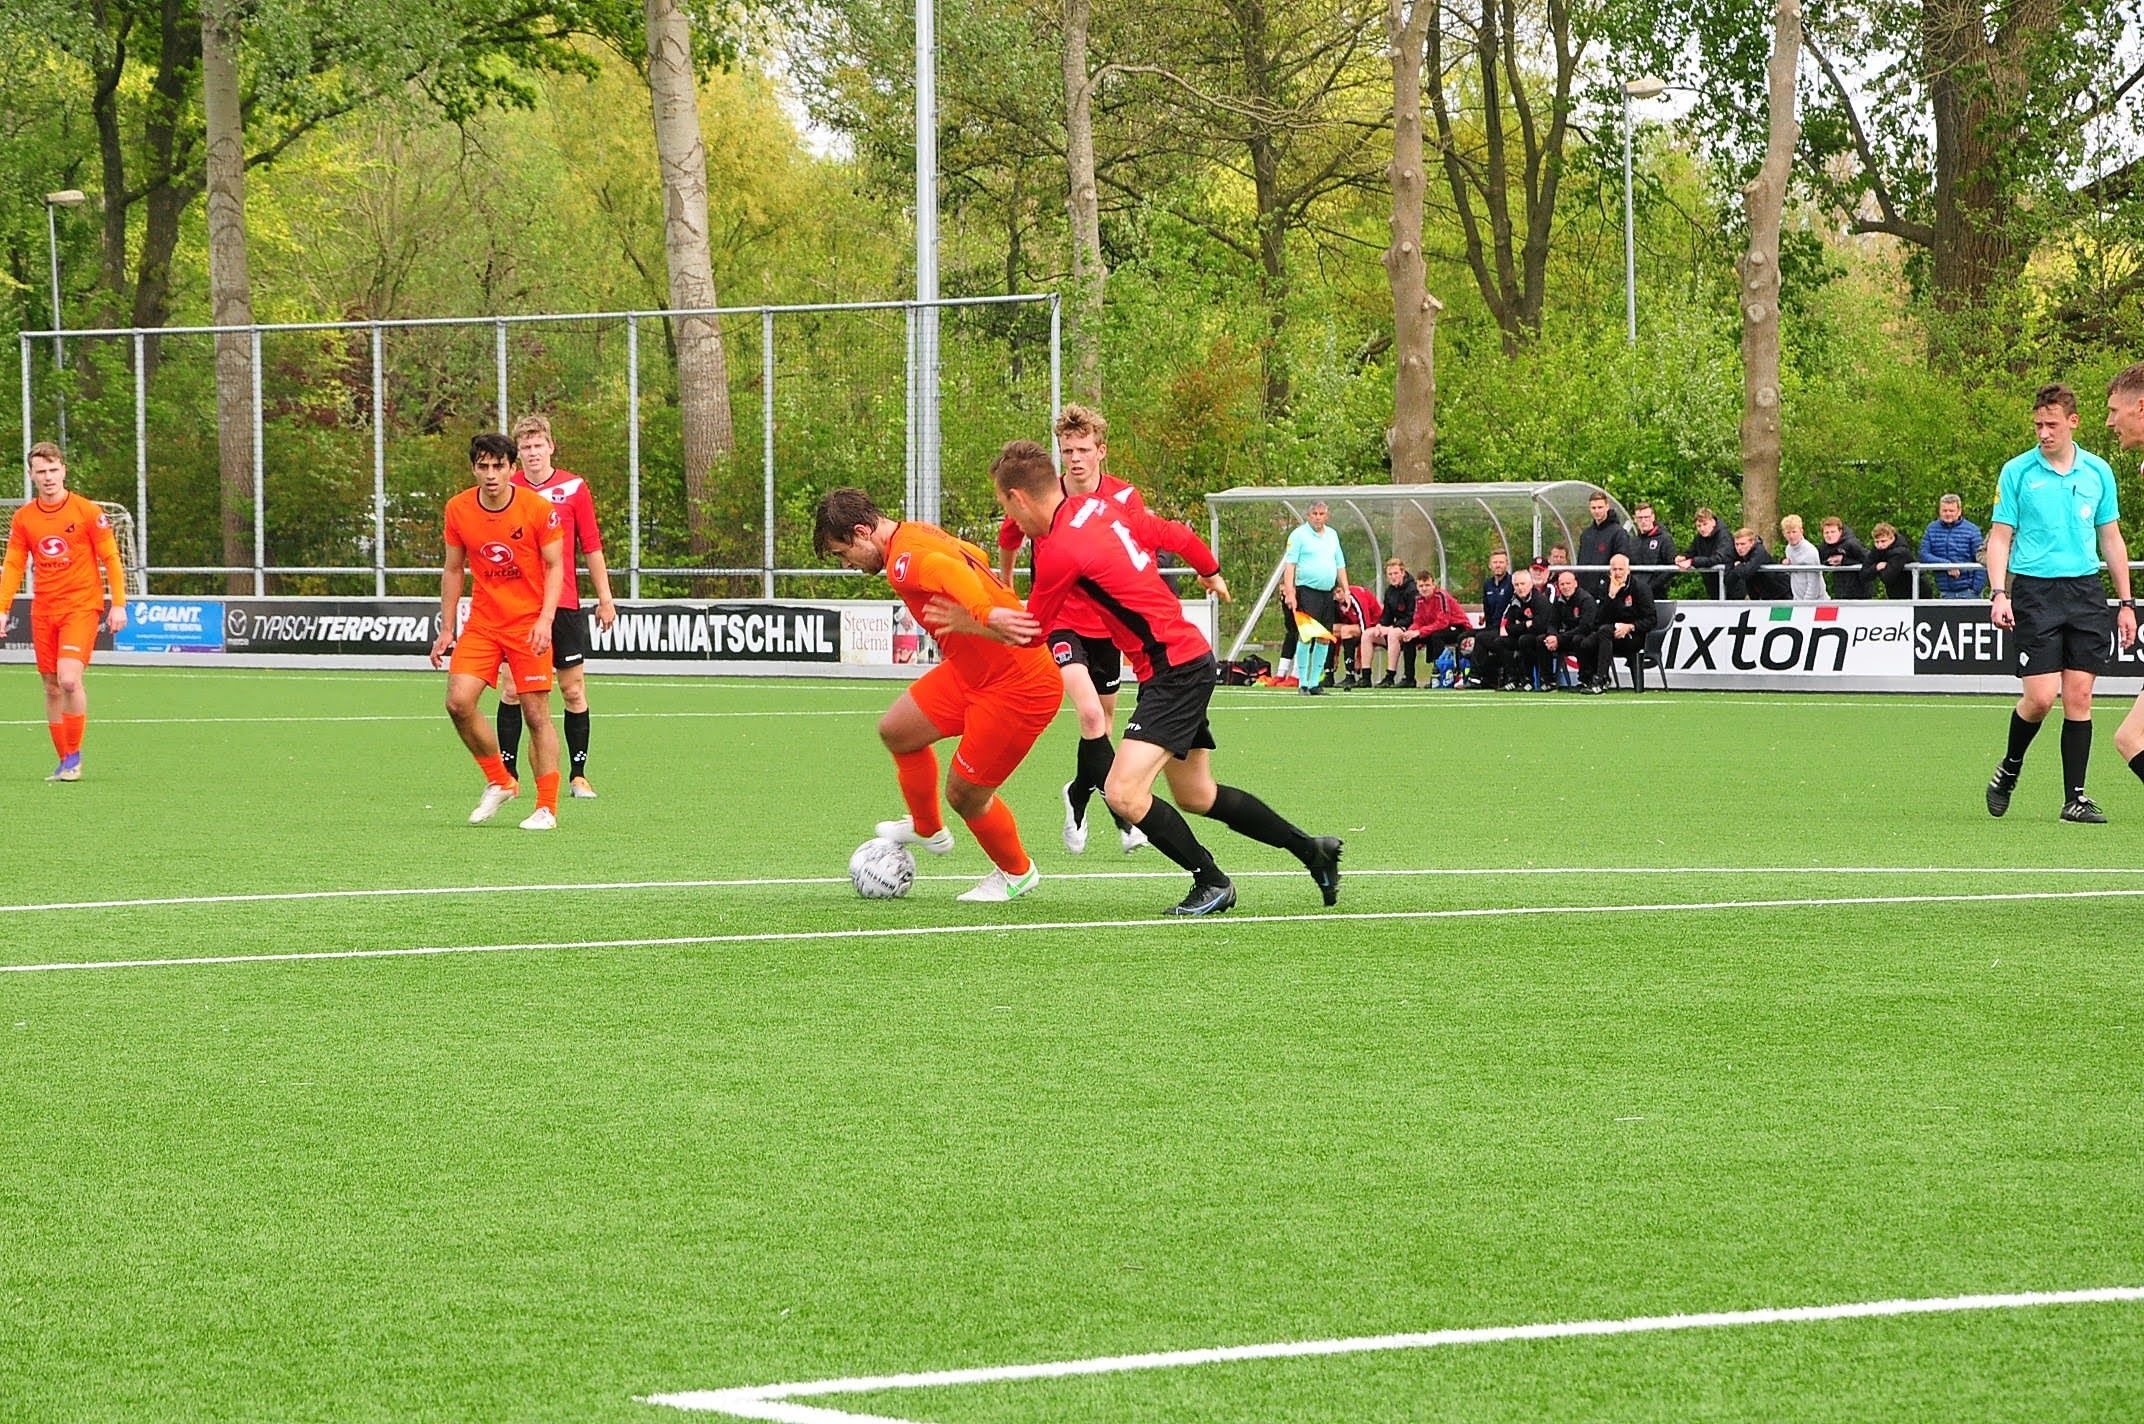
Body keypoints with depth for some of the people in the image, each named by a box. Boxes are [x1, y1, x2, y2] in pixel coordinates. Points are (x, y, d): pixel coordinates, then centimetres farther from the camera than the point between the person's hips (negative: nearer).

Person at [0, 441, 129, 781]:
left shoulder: (88, 512, -4)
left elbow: (111, 559, -1)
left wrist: (118, 604, -6)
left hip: (81, 606, -4)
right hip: (43, 610, 4)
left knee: (69, 679, -20)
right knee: (51, 687, 4)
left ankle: (74, 755, -8)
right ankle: (65, 762, 12)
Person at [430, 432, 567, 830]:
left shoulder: (538, 509, -10)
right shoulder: (458, 510, -1)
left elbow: (554, 567, -4)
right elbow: (453, 570, 11)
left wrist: (545, 620, -17)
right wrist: (447, 629, 8)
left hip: (529, 623, -3)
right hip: (482, 622, 3)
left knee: (536, 713, -5)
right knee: (458, 701, -12)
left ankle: (547, 808, 3)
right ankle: (499, 782, 9)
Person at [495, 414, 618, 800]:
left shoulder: (573, 488, 1)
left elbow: (592, 546, 5)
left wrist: (604, 598, 3)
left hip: (565, 605, 0)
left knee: (573, 691, 1)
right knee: (511, 688, -3)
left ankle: (578, 775, 8)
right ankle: (506, 774, 4)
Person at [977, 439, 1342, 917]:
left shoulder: (1059, 551, -20)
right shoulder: (1096, 507, 5)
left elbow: (1029, 633, -7)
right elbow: (1175, 535, 17)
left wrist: (974, 621, 4)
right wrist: (1211, 572, 35)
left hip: (1174, 671, -10)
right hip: (1189, 658, 10)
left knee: (1124, 792, -17)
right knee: (1197, 796, 20)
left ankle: (1212, 882, -1)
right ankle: (1312, 850, 31)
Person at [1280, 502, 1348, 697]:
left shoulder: (1332, 535, 17)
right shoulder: (1299, 535, -1)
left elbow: (1340, 565, 22)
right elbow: (1289, 565, -7)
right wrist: (1289, 593, -16)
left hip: (1328, 593, 6)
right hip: (1307, 591, -6)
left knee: (1324, 638, 4)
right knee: (1306, 635, -13)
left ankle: (1315, 682, 9)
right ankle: (1302, 682, -10)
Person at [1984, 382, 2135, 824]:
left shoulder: (2098, 471, 9)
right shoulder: (2017, 472, 1)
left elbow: (2111, 539, 15)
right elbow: (2000, 536, 2)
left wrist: (2126, 603, 12)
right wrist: (1998, 593, -11)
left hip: (2086, 589, 3)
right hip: (2034, 590, -3)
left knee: (2079, 695, -1)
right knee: (2040, 696, -10)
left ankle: (2075, 797, 4)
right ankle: (2009, 769, 15)